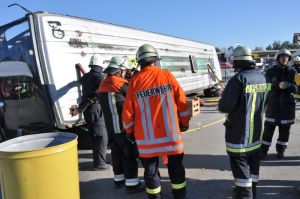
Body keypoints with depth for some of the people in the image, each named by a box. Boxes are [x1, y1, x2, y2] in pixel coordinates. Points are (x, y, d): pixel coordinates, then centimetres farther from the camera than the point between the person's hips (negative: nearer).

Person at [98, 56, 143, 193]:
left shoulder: (103, 85, 9)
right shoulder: (121, 84, -16)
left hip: (110, 126, 8)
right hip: (123, 127, -8)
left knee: (116, 152, 17)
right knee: (130, 154, 1)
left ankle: (119, 179, 29)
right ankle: (132, 184, 7)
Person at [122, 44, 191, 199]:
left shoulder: (135, 81, -4)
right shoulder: (167, 75, -3)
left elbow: (128, 111, -1)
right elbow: (182, 102, 0)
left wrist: (130, 131, 13)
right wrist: (184, 123, 14)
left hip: (146, 135, 0)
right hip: (170, 132, 1)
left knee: (151, 170, 15)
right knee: (176, 167, 17)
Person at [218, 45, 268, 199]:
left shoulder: (239, 79, -21)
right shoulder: (261, 77, 3)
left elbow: (225, 106, -25)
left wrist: (222, 101, -2)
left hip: (239, 132, -8)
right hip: (256, 130, 8)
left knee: (240, 164, 3)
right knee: (253, 163, 20)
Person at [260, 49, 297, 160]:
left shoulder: (292, 72, 5)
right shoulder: (271, 71, -1)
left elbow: (295, 88, -3)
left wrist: (289, 86, -26)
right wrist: (278, 85, -32)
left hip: (287, 104, 2)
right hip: (273, 104, -2)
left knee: (285, 129, 9)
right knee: (268, 128, 1)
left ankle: (281, 150, 25)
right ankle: (264, 150, 12)